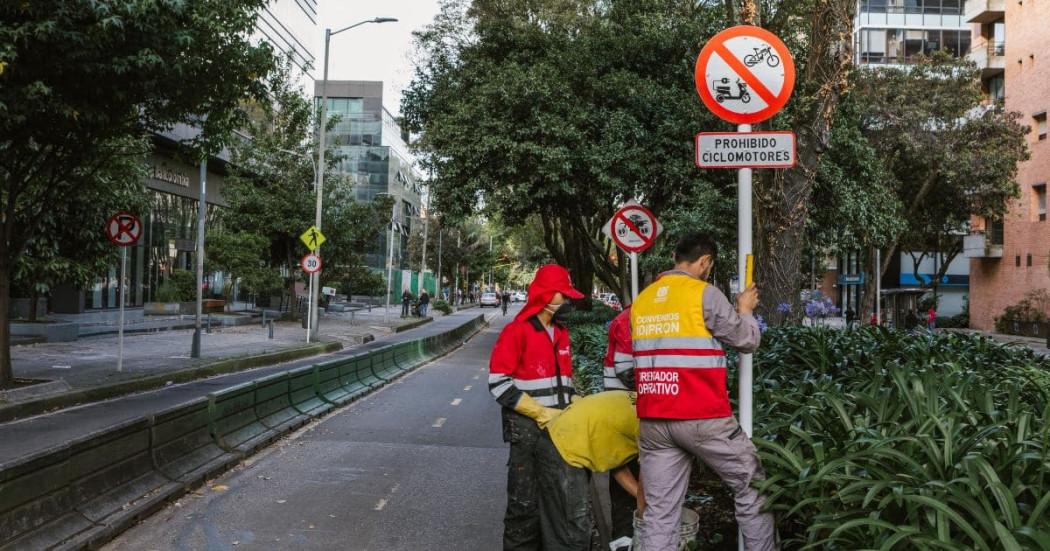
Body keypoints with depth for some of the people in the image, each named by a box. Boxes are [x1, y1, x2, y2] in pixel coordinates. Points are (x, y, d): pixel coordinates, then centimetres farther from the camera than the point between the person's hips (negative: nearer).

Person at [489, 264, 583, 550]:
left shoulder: (561, 332, 12)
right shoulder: (517, 331, -13)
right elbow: (498, 383, -16)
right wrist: (540, 413, -18)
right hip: (527, 430, -8)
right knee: (526, 502, -1)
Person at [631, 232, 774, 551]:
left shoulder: (641, 300, 14)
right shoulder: (704, 294, -6)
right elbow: (747, 340, 2)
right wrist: (745, 310, 18)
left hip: (653, 421, 6)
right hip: (702, 417, -5)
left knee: (659, 512, 6)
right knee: (751, 488, 13)